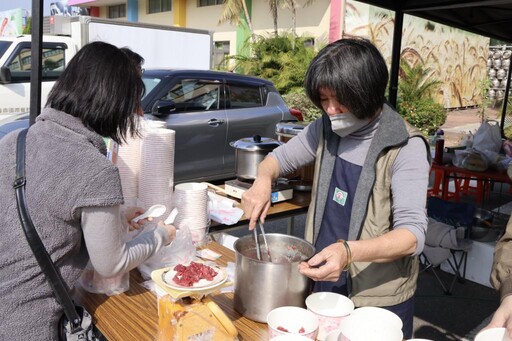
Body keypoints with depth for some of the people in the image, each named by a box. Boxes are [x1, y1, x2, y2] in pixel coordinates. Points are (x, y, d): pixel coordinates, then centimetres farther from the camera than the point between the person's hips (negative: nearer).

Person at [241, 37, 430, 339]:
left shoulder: (405, 147, -19)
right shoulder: (326, 128, -1)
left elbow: (413, 233, -24)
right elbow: (281, 157, 12)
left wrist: (348, 251, -41)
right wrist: (263, 180, -11)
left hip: (379, 299, -5)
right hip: (322, 285, 5)